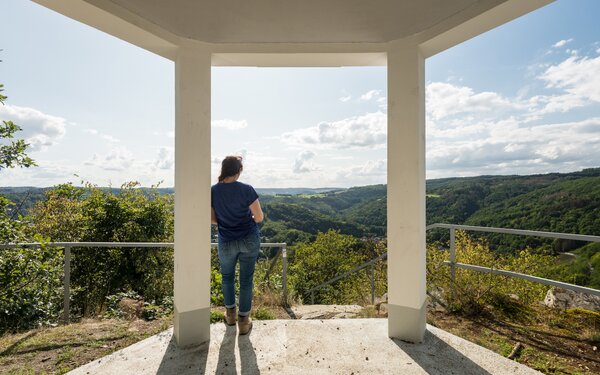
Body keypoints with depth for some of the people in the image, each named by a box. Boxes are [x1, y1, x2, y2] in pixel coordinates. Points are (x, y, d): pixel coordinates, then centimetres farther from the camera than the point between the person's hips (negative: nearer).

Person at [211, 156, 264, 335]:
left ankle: (230, 314, 40)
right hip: (250, 240, -2)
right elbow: (259, 217, -11)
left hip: (227, 242, 2)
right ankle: (243, 321, 24)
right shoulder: (246, 189, -15)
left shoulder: (213, 191, -9)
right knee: (246, 280, 12)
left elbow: (211, 219, -1)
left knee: (227, 276, 26)